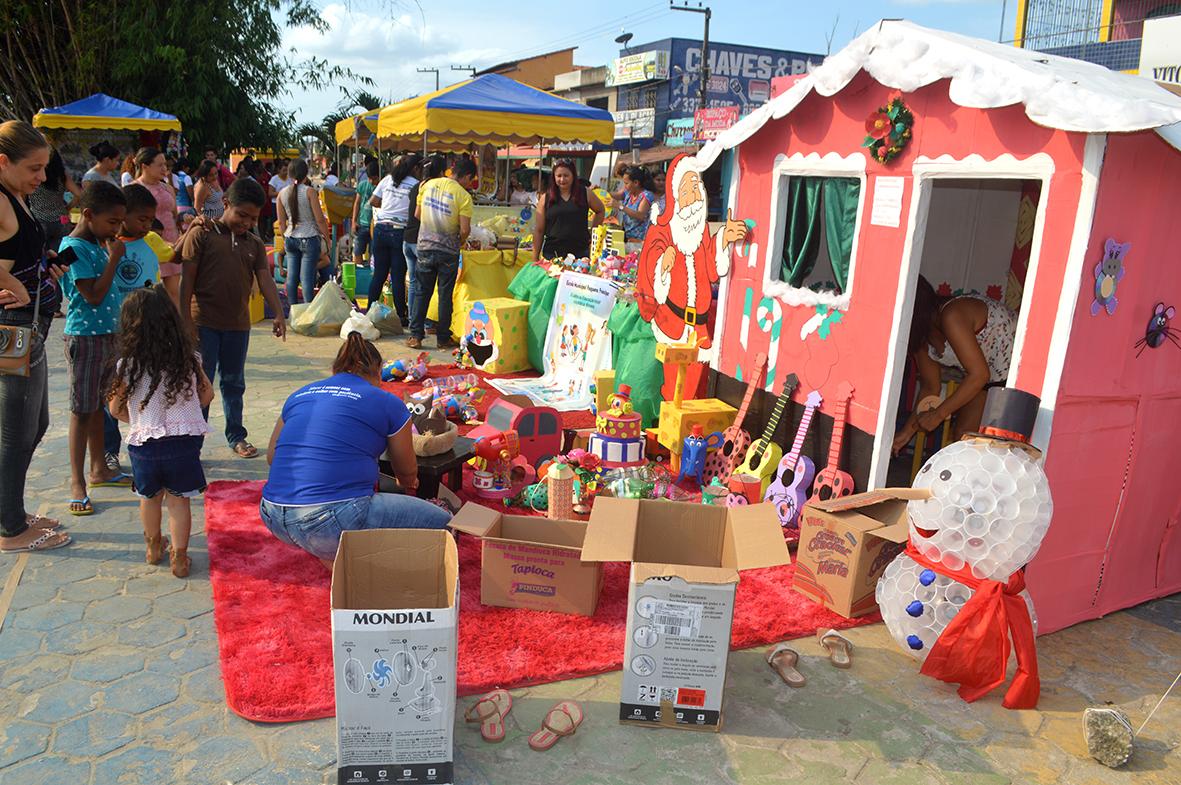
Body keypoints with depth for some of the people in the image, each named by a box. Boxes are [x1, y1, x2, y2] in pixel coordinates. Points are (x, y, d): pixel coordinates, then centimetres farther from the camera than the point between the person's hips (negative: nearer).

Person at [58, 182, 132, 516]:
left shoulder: (99, 244, 9)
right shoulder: (73, 248, -16)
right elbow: (94, 296, -21)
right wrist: (113, 257, -16)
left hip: (107, 334, 8)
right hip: (85, 337, -8)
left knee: (98, 405, 17)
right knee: (82, 410, -2)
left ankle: (99, 469, 29)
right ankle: (77, 483, 7)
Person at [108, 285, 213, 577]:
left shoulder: (128, 365, -8)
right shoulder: (188, 359, -5)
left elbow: (116, 408, 2)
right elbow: (207, 395, 7)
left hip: (143, 442, 0)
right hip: (185, 440, 0)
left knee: (150, 497, 22)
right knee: (179, 500, 11)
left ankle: (154, 547, 41)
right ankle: (179, 557, 13)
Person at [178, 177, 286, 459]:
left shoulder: (254, 244, 8)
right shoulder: (202, 234, -5)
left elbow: (265, 280, -1)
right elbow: (187, 280, -7)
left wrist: (278, 314, -16)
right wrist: (186, 322, -11)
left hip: (238, 325, 4)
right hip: (204, 324, -4)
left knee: (234, 383, 15)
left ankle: (236, 436, 26)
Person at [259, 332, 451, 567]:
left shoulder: (299, 395, 18)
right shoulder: (387, 403, 5)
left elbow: (271, 457, 28)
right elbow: (407, 472, 19)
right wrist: (408, 484, 42)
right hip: (333, 523, -7)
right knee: (442, 522, 3)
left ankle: (330, 554, 18)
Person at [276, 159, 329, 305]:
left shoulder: (282, 193, 3)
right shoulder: (309, 191, -10)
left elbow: (281, 222, 9)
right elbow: (320, 219, -11)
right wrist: (327, 238, 1)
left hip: (290, 239, 5)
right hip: (309, 238, -5)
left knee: (292, 277, 10)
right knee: (307, 278, -4)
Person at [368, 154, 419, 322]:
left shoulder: (387, 179, 9)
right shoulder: (417, 185, -4)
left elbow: (373, 201, 11)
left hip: (381, 228, 4)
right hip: (400, 232, -4)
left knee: (379, 274, 11)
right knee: (398, 277, 1)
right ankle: (401, 316, 6)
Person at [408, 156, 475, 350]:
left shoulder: (427, 185, 1)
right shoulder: (463, 196, -12)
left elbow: (417, 214, 7)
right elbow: (465, 229, -15)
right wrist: (460, 243, 5)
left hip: (425, 247, 3)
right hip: (448, 250, -3)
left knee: (422, 292, 12)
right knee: (445, 295, 7)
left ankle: (415, 336, 11)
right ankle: (443, 338, 14)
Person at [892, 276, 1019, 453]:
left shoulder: (951, 316, -32)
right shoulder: (921, 334, -4)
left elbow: (979, 374, -34)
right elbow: (930, 388, 3)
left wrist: (938, 414, -30)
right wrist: (907, 432, -2)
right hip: (992, 375, 9)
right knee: (961, 435, 5)